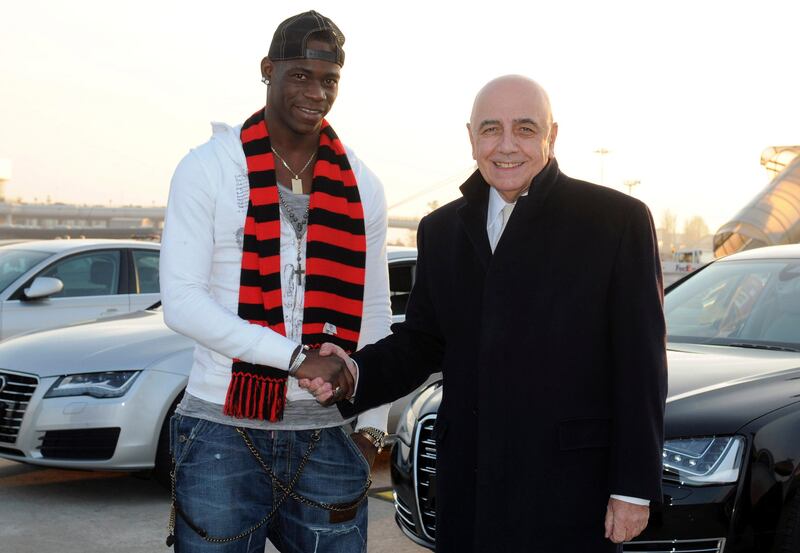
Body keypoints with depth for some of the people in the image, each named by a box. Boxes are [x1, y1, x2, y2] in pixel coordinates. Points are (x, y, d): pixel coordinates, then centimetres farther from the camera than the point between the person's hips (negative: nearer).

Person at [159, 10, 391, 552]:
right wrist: (296, 356, -19)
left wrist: (373, 425, 9)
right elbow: (181, 301, -11)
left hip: (327, 435, 3)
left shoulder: (361, 186, 9)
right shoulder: (208, 168, -2)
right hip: (224, 430, -2)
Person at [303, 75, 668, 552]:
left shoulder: (618, 219, -4)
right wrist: (357, 373, -7)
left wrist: (634, 488, -8)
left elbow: (642, 367, -6)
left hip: (571, 490, -4)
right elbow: (423, 339, 13)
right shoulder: (442, 229, 12)